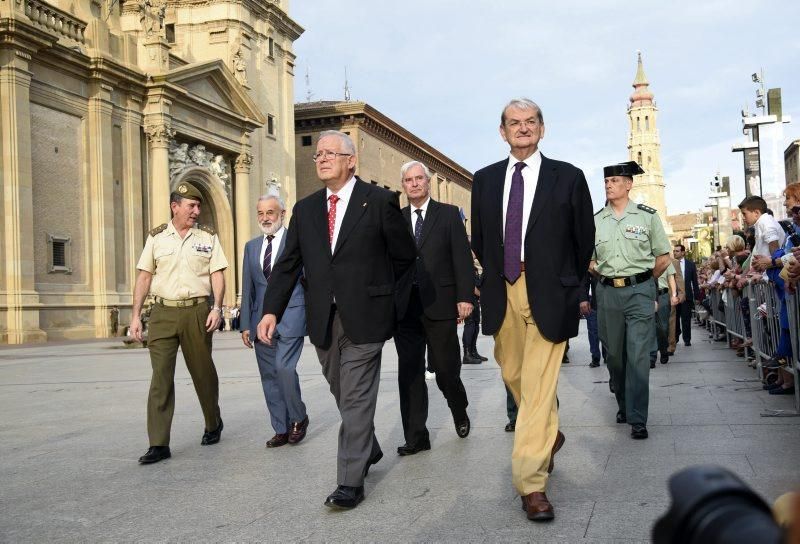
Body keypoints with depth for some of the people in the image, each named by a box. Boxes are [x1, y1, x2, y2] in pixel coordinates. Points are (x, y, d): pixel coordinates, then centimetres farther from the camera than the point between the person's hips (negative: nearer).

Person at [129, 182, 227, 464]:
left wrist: (217, 308, -9)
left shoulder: (208, 237, 7)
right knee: (161, 376, -5)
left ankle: (213, 424, 33)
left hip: (197, 311, 0)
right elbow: (144, 277, 7)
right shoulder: (156, 237, 7)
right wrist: (135, 315, 2)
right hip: (163, 313, 0)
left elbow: (217, 274, 4)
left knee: (203, 372, 10)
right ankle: (159, 444, -2)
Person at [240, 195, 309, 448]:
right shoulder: (252, 246, 15)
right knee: (269, 377, 6)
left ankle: (299, 418, 6)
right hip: (261, 320, 6)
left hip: (290, 317, -5)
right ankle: (281, 430, 16)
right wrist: (246, 324, 11)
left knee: (284, 369, -17)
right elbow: (248, 288, 16)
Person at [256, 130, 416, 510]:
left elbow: (405, 257, 3)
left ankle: (350, 482, 5)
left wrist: (390, 303, 4)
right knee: (343, 395, 16)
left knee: (356, 399, -3)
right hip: (323, 320, 5)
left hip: (364, 318, -5)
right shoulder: (305, 209, 10)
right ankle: (368, 449, 40)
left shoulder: (379, 201, -3)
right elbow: (288, 264, 6)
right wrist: (271, 310, -5)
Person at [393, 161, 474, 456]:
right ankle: (416, 437, 10)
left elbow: (462, 257, -2)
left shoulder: (449, 214, 4)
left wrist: (464, 297, -10)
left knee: (446, 370, 4)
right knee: (409, 374, 2)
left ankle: (460, 413, 33)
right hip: (404, 306, 3)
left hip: (439, 304, -2)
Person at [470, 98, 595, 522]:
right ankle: (549, 435, 42)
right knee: (513, 375, 16)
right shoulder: (485, 180, 9)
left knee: (538, 385, -9)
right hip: (502, 292, 4)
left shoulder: (567, 177, 0)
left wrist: (570, 287, 9)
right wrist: (496, 276, 14)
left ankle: (531, 483, -5)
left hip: (548, 292, -4)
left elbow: (584, 238, 7)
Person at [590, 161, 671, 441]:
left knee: (638, 355, -8)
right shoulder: (595, 220, 8)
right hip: (607, 293, 3)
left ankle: (637, 419, -5)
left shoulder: (647, 216, 2)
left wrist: (642, 281, 9)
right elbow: (588, 259, 16)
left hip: (639, 292, -3)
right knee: (614, 354, 10)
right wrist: (607, 276, 7)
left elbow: (663, 258, 7)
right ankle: (623, 405, 29)